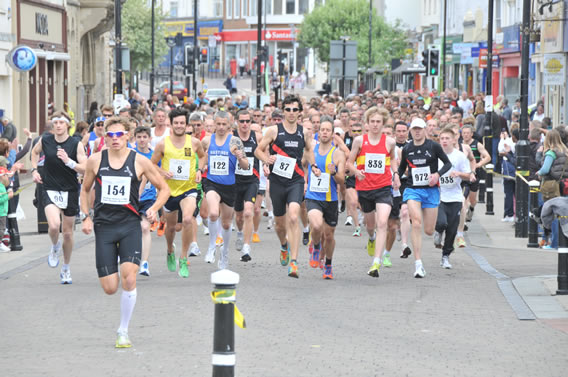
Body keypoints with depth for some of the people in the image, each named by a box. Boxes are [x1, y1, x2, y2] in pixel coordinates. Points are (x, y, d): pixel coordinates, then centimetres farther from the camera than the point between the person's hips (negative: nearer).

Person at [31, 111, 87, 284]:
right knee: (54, 225, -25)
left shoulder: (76, 144, -8)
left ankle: (66, 269, 31)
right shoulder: (45, 140, -2)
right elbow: (35, 152, 21)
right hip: (50, 190, 0)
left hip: (70, 192, 0)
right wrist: (34, 170, 9)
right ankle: (55, 247, 9)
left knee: (68, 233, 10)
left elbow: (85, 169, -12)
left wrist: (68, 161, -24)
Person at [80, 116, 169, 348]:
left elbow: (164, 188, 9)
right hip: (104, 226, 1)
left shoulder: (139, 161, 0)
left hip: (130, 226, -1)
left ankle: (123, 331, -2)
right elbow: (85, 190, 18)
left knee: (129, 279, -18)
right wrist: (86, 217, 5)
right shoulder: (95, 161, 4)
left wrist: (154, 208, -8)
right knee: (110, 288, -4)